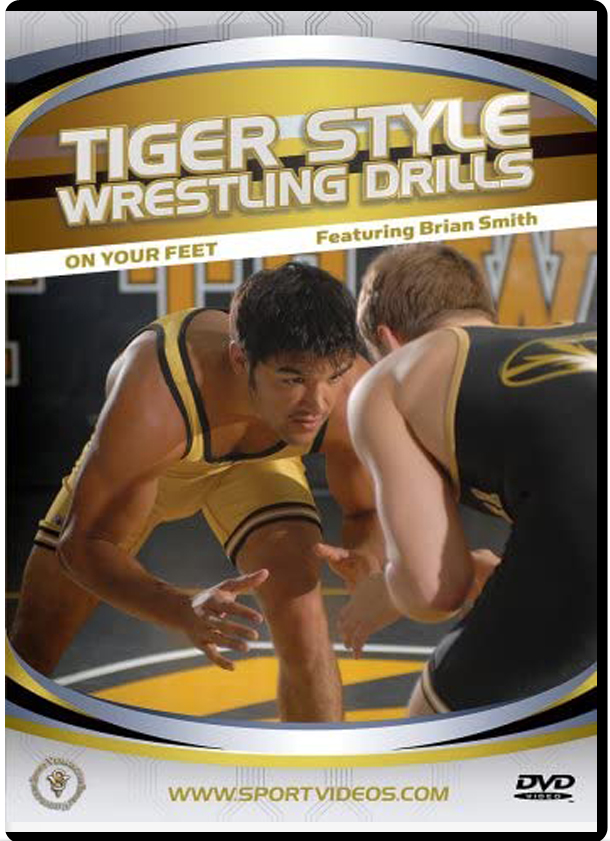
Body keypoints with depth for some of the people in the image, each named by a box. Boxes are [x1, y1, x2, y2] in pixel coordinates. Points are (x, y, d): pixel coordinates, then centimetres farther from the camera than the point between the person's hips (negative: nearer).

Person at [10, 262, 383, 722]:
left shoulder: (355, 395, -36)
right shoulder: (152, 400, -46)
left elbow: (367, 511, -16)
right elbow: (82, 544, -35)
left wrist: (366, 565, -40)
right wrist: (185, 612, -52)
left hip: (259, 460, 1)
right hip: (141, 456, -1)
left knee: (302, 619, -24)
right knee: (31, 648, 6)